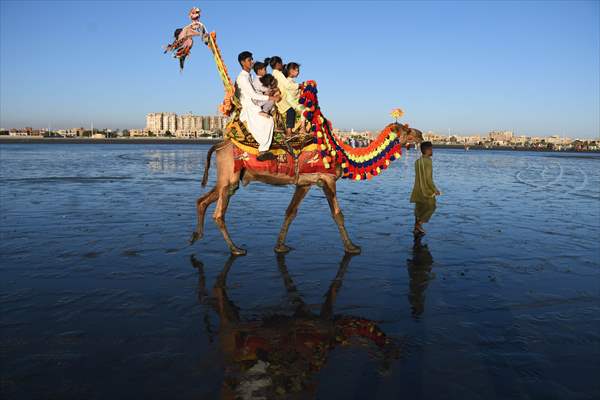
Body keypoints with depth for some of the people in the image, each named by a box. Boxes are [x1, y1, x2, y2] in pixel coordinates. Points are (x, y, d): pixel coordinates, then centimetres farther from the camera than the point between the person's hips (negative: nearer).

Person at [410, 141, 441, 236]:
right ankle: (419, 224, 2)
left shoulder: (417, 161, 7)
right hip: (426, 190, -7)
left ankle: (417, 228, 17)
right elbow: (428, 178, -20)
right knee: (431, 207, 8)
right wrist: (435, 190, -10)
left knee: (419, 209, 13)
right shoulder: (427, 161, -18)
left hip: (418, 189, 8)